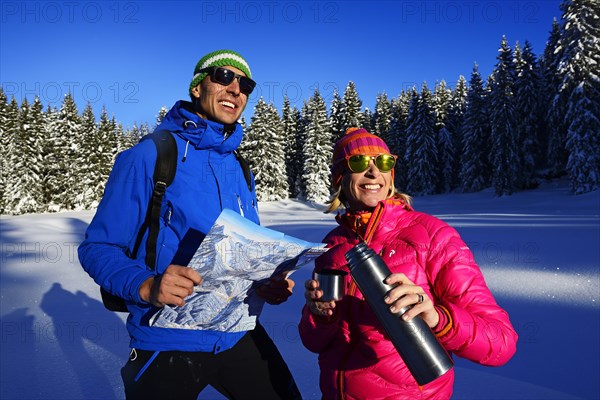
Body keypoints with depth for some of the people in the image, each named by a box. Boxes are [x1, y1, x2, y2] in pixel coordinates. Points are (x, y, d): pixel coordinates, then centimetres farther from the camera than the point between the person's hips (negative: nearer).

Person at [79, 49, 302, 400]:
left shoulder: (239, 170, 7)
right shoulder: (148, 156, -11)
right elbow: (99, 248, -11)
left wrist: (269, 284, -5)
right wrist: (147, 286, -29)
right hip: (168, 343, -5)